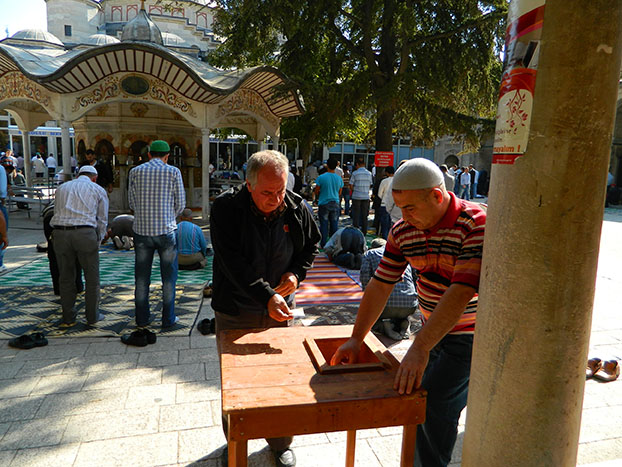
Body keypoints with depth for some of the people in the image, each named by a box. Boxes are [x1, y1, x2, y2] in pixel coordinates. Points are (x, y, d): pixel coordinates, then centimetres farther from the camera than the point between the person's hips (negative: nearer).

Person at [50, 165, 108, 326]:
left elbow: (57, 214, 22)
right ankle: (92, 316, 19)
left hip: (60, 233, 4)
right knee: (92, 277, 11)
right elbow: (102, 219, 10)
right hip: (85, 233, -3)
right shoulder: (98, 190, 13)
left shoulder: (62, 188, 24)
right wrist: (97, 241, 19)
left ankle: (68, 317, 22)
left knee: (66, 277, 15)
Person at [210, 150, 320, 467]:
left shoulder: (296, 209, -6)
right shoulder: (226, 209, -17)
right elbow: (233, 262, -25)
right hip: (234, 313, -2)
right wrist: (266, 296, -35)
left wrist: (296, 273, -9)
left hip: (279, 310, 2)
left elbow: (311, 245, 10)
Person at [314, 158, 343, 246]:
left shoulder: (321, 177, -10)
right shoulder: (339, 178, 2)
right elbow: (339, 193, 11)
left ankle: (323, 243, 7)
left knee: (324, 224, 3)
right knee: (334, 225, 8)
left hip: (324, 204, -3)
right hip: (335, 203, 3)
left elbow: (316, 192, -3)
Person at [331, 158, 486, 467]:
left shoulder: (476, 224, -24)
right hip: (431, 330, 6)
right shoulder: (402, 230, -4)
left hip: (469, 334, -6)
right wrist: (356, 339, -5)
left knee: (434, 405, -11)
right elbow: (380, 284, -1)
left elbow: (462, 292, -32)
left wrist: (419, 348, -36)